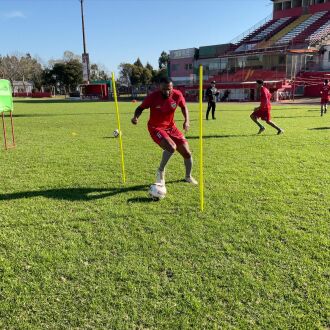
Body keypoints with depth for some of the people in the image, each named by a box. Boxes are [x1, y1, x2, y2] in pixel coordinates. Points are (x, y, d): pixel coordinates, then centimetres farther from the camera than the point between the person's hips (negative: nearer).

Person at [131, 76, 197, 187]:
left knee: (187, 153, 3)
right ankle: (160, 171, -3)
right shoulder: (153, 97, -21)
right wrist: (136, 117, -28)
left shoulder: (177, 95, -13)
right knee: (172, 147, -30)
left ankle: (188, 177, 31)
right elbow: (141, 108, -7)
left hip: (171, 127, 5)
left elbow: (184, 107, 8)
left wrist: (187, 120, -7)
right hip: (155, 128, -4)